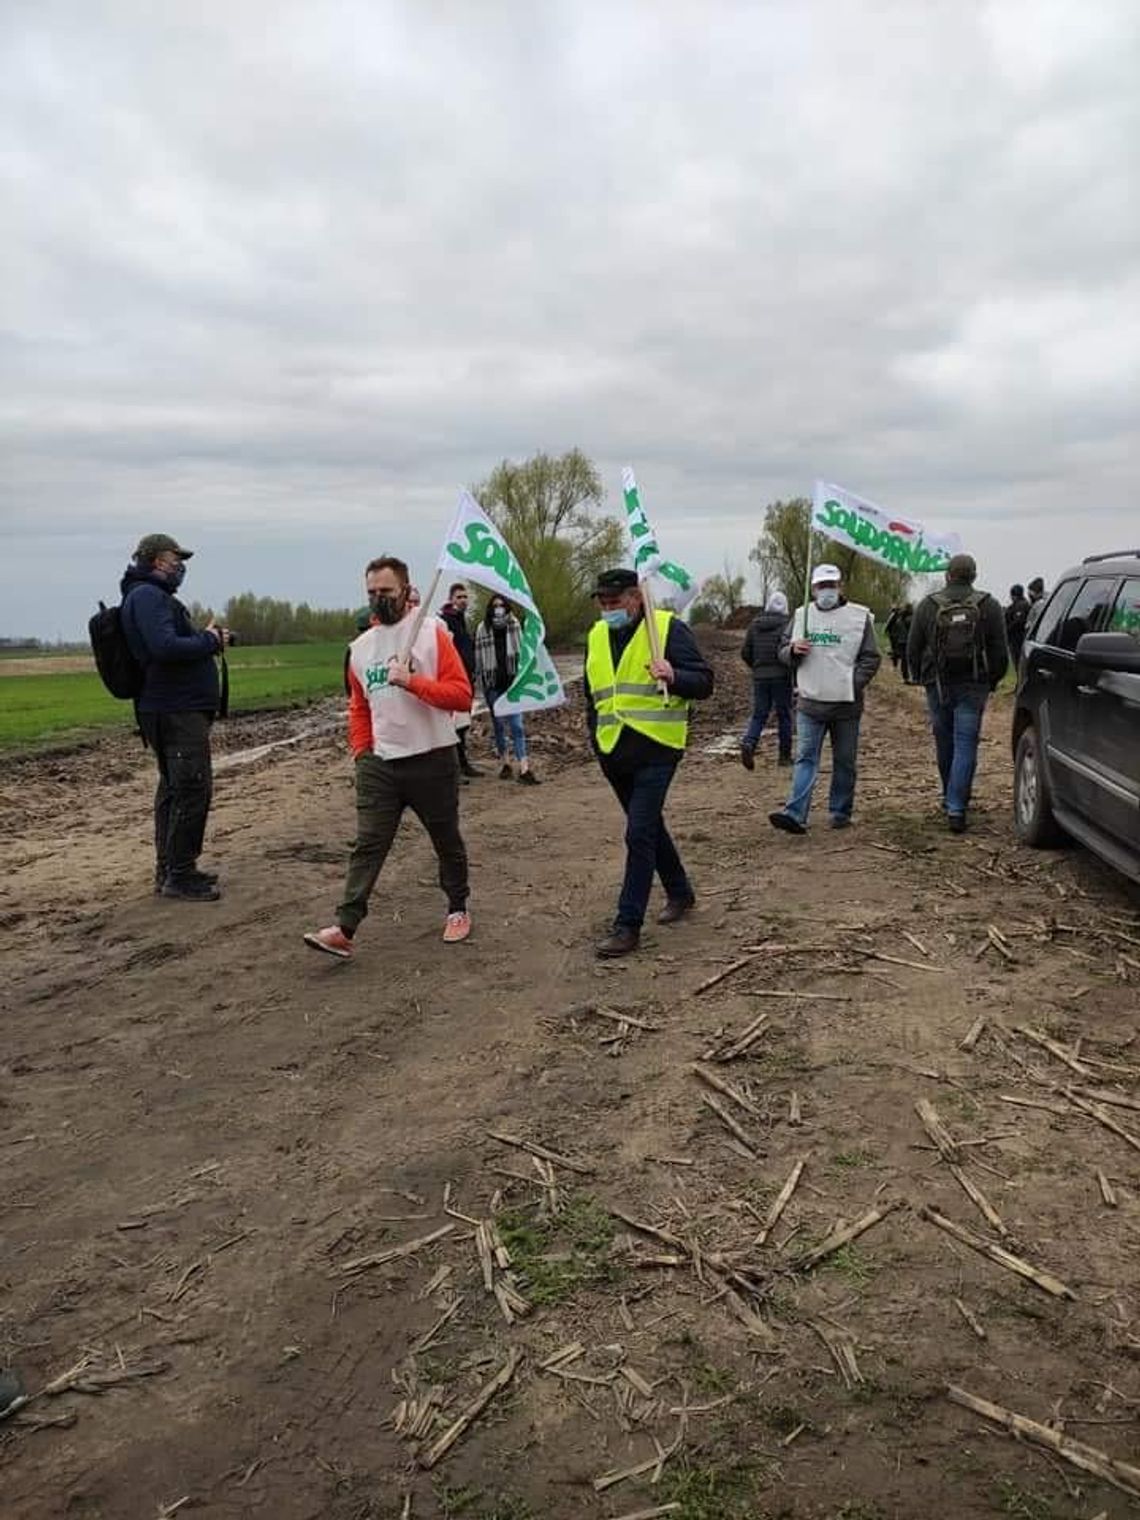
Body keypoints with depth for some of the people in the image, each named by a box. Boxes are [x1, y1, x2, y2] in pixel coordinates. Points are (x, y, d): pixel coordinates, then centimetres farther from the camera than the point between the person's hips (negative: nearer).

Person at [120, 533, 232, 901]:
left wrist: (209, 638, 7)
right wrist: (209, 640, -15)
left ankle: (169, 870, 24)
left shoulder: (153, 595, 20)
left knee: (174, 788, 15)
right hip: (177, 711, -11)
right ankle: (179, 877, -4)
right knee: (192, 789, -9)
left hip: (172, 710, 11)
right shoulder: (147, 596, -14)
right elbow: (165, 647, -27)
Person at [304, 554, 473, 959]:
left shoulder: (432, 634, -7)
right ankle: (344, 929, -8)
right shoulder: (361, 646, 9)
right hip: (379, 764, 3)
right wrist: (360, 750, 9)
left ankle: (458, 910, 32)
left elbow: (461, 696, -14)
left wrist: (412, 682, -24)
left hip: (432, 761, -3)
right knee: (368, 845, -4)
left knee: (447, 841, 12)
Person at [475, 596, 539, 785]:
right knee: (498, 724, 11)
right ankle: (504, 763, 23)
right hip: (493, 683, 0)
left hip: (512, 681, 0)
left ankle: (524, 768, -9)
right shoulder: (482, 629, -2)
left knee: (517, 725, -6)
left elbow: (522, 651, 7)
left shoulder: (514, 625, 1)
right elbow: (479, 657, 1)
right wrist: (482, 681, -2)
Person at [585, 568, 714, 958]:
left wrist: (674, 677, -30)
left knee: (640, 833, -10)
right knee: (648, 826, 18)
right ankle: (679, 892, 38)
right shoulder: (596, 636, 10)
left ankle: (628, 925, -3)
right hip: (613, 751, 7)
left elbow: (704, 682, -11)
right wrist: (595, 734, 16)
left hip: (656, 749, -7)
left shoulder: (667, 627, -8)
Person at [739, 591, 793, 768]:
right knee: (784, 715, 9)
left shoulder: (754, 624, 5)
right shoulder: (785, 624, -7)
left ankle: (748, 743, -17)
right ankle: (785, 755, 14)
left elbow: (745, 652, 5)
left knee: (758, 715, 8)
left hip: (759, 676, 3)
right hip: (780, 676, -3)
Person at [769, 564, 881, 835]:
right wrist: (793, 650, -8)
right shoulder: (802, 615, 9)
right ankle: (795, 815, -14)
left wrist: (854, 685, -12)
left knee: (845, 762, 8)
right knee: (805, 758, -6)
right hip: (809, 702, 1)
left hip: (846, 704, -1)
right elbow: (783, 652, 16)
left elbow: (871, 658, 1)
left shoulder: (859, 617, 1)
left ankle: (840, 812, 21)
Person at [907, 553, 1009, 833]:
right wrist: (992, 681, 14)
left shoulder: (928, 606, 1)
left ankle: (951, 799, 28)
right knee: (966, 744, -2)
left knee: (944, 743, 14)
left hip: (938, 685, 1)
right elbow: (1000, 651, 0)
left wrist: (924, 679, 18)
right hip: (973, 686, -1)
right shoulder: (989, 606, -1)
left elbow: (913, 650, 5)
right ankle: (956, 807, -10)